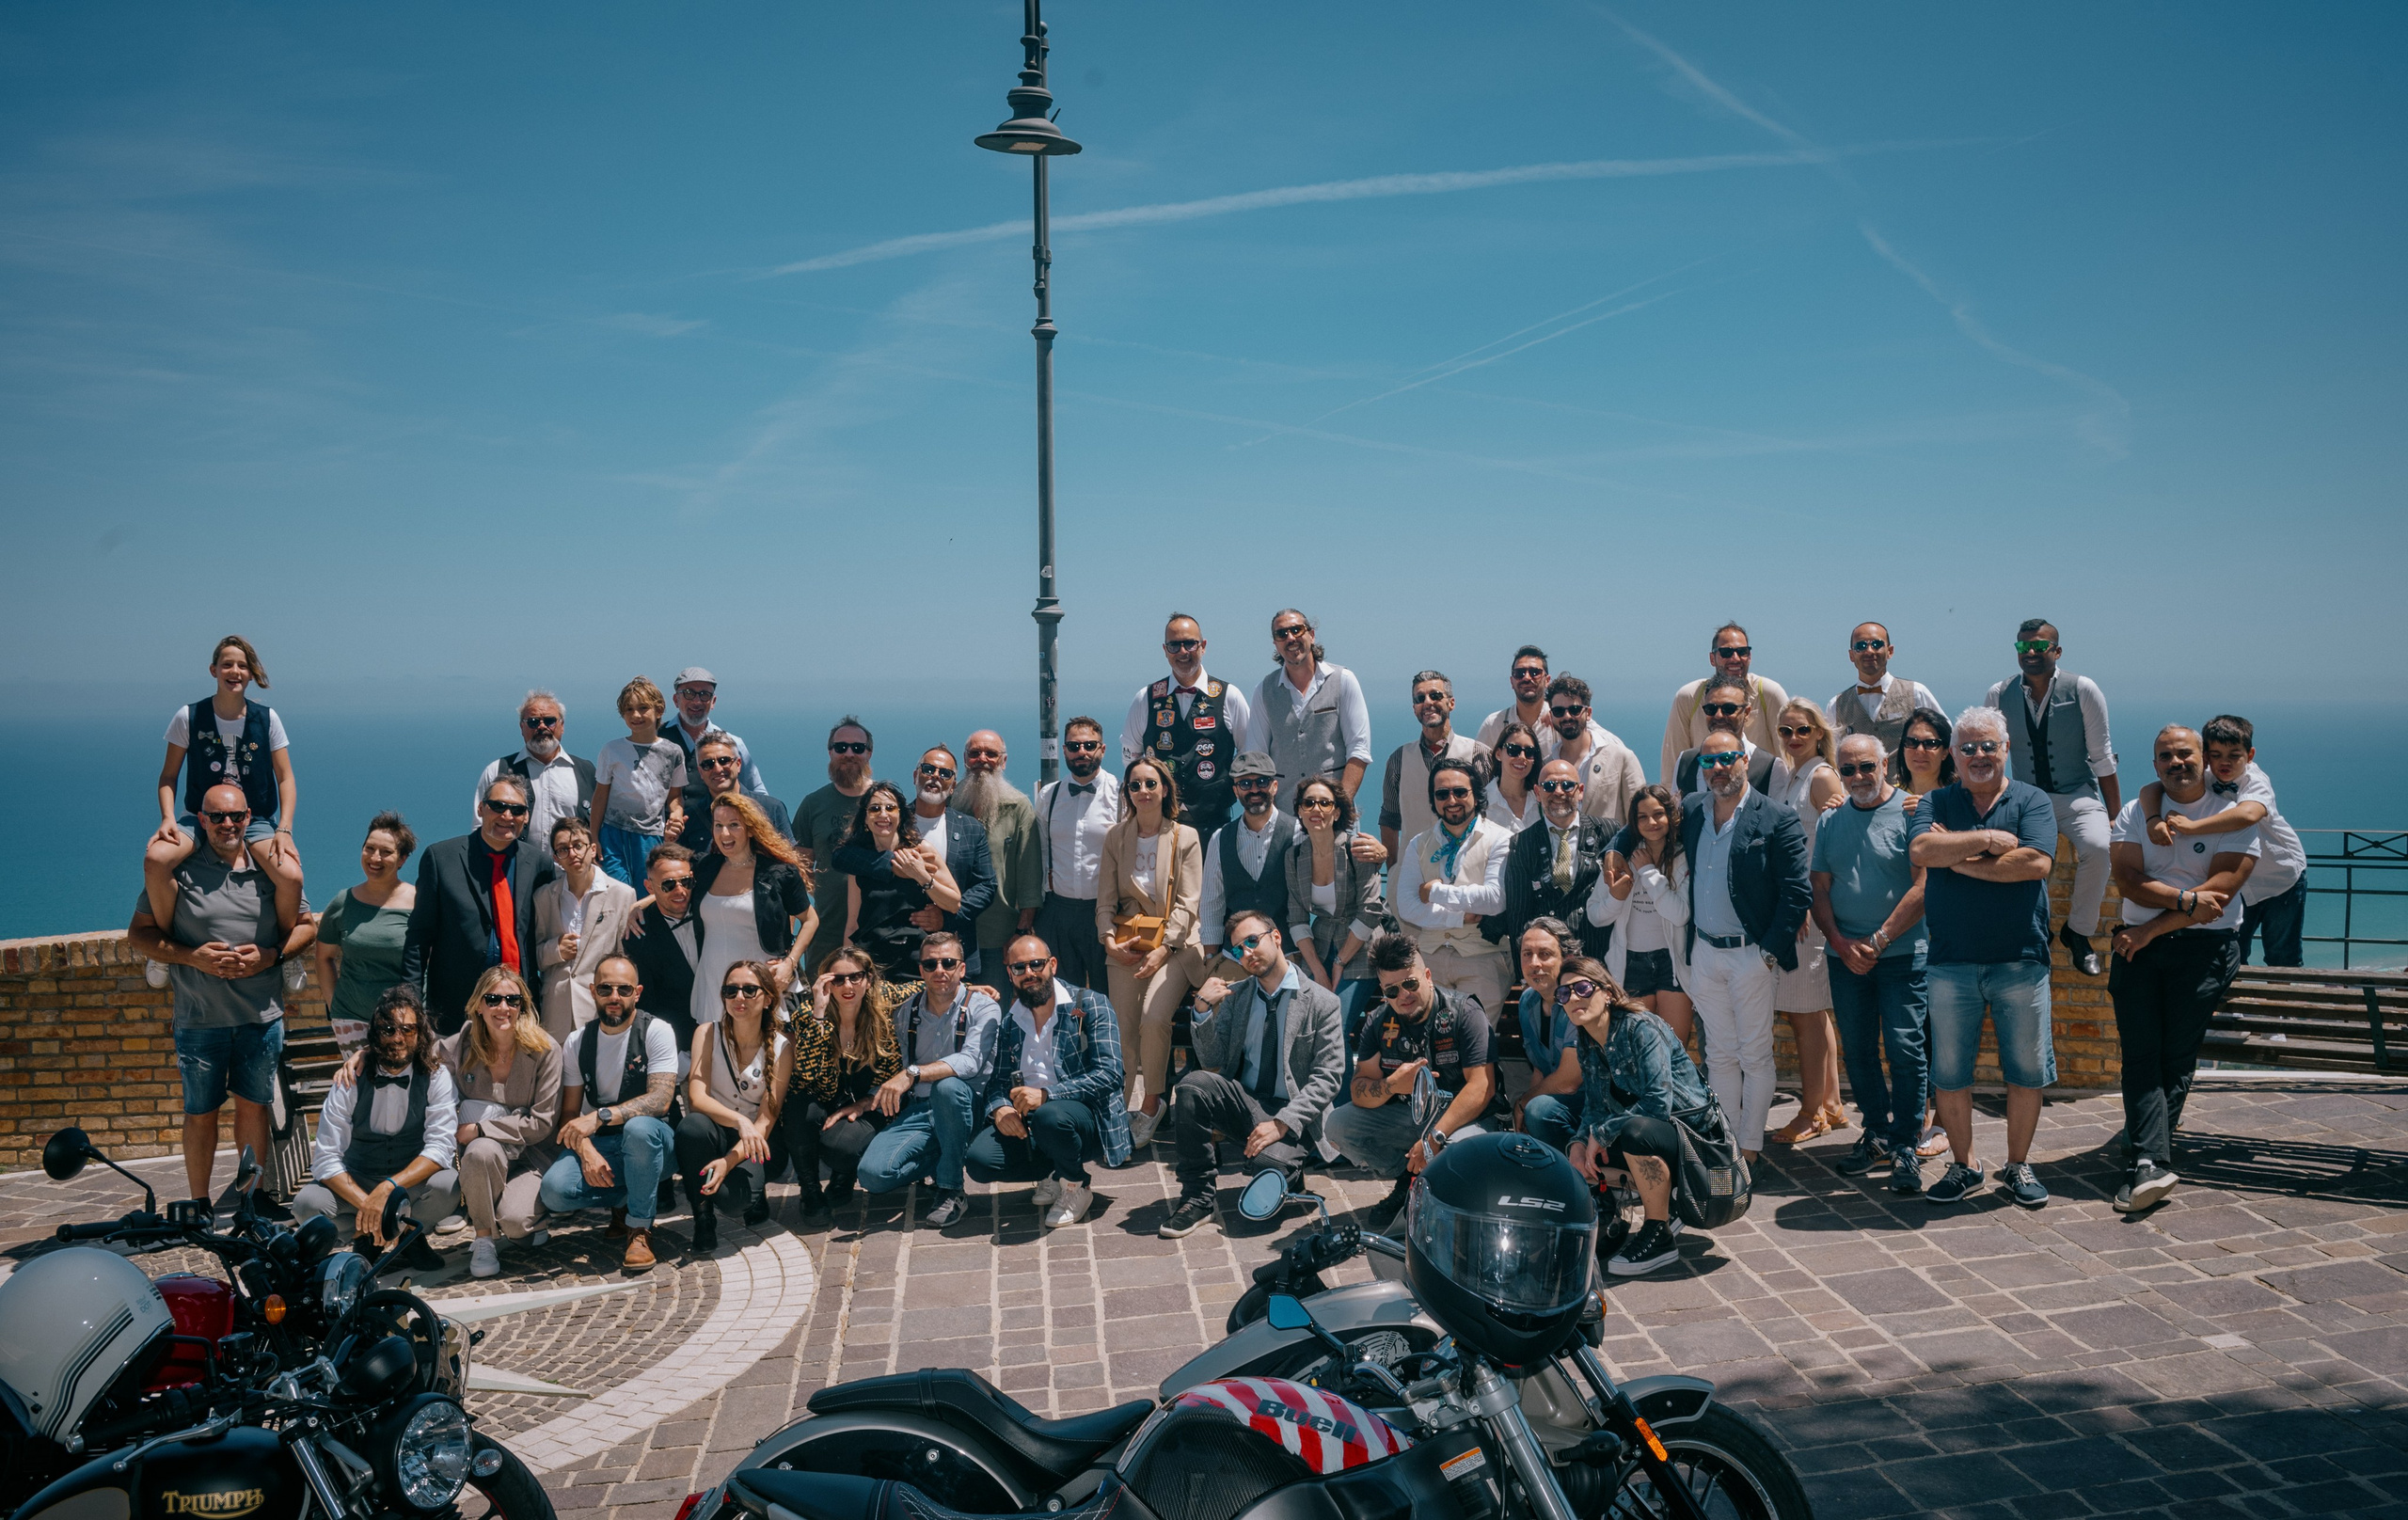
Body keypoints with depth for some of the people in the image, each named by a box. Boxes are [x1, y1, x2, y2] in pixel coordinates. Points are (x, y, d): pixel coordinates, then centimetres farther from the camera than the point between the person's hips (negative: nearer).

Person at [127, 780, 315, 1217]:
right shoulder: (179, 870, -3)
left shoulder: (270, 867, 4)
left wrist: (270, 955, -9)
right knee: (201, 1112, 7)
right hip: (200, 1018, -2)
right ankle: (199, 1204, 19)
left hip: (262, 1016, 2)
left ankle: (254, 1193, 23)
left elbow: (306, 925, 9)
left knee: (254, 1104, 11)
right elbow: (139, 934, -1)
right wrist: (191, 957, -15)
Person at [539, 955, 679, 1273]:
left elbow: (660, 1100, -20)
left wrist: (599, 1116, -32)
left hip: (653, 1141, -3)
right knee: (554, 1190, -27)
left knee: (639, 1127, -40)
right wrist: (586, 1152, -19)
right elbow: (570, 1113, 2)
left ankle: (639, 1229, -18)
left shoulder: (656, 1031, -8)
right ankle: (624, 1201, 6)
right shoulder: (577, 1043, 5)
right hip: (600, 1144, 3)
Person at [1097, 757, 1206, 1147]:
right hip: (1126, 943, 3)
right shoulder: (1116, 837, 10)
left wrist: (1164, 949, -13)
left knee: (1154, 1019, -24)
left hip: (1172, 943, -3)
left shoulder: (1185, 837, 1)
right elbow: (1105, 898, 10)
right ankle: (1125, 1104, 9)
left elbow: (1187, 903, -3)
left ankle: (1151, 1104, -6)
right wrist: (1109, 940, -6)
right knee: (1122, 1028, -11)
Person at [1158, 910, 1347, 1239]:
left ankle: (1290, 1170, 5)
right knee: (1193, 1084, -26)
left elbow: (1328, 1078, -8)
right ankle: (1196, 1197, -15)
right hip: (1244, 1103, 4)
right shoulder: (1234, 995, 10)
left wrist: (1282, 1123, -20)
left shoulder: (1322, 1002, -3)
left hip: (1293, 1118, -4)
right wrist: (1203, 1010, -11)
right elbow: (1213, 1064, 5)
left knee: (1267, 1165, -35)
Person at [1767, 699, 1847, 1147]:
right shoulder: (1783, 772, 15)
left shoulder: (1823, 778, -9)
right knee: (1811, 1014, 13)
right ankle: (1831, 1104, 23)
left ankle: (1812, 1113, 5)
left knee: (1807, 1014, -3)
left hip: (1813, 907, -8)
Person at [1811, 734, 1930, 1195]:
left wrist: (1878, 940, -12)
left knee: (1904, 1048, -8)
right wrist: (1840, 942, -4)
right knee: (1857, 1049, 9)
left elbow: (1923, 887, -11)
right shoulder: (1830, 821, 10)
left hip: (1902, 953, -5)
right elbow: (1821, 889, 11)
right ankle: (1877, 1133, 23)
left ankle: (1905, 1146, 0)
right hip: (1846, 956, 5)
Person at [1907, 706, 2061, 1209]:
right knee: (1949, 1071, 6)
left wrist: (1960, 861, -9)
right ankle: (1963, 1166, 20)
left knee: (2027, 1070, 5)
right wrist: (1986, 840, -13)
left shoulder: (2032, 801, 4)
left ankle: (2017, 1165, 21)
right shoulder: (1936, 804, 8)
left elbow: (2035, 862, -13)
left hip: (2020, 959, -1)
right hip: (1951, 961, 1)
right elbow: (1921, 850, -12)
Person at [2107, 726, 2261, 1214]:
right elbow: (2128, 882, -1)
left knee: (2177, 1055, -3)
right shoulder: (2135, 813, 11)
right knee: (2140, 1053, -10)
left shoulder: (2235, 817, 2)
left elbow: (2220, 893, -8)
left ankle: (2144, 1157, 3)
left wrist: (2151, 929, -10)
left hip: (2206, 948, -2)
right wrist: (2184, 900, -17)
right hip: (2139, 944, 2)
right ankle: (2152, 1162, -17)